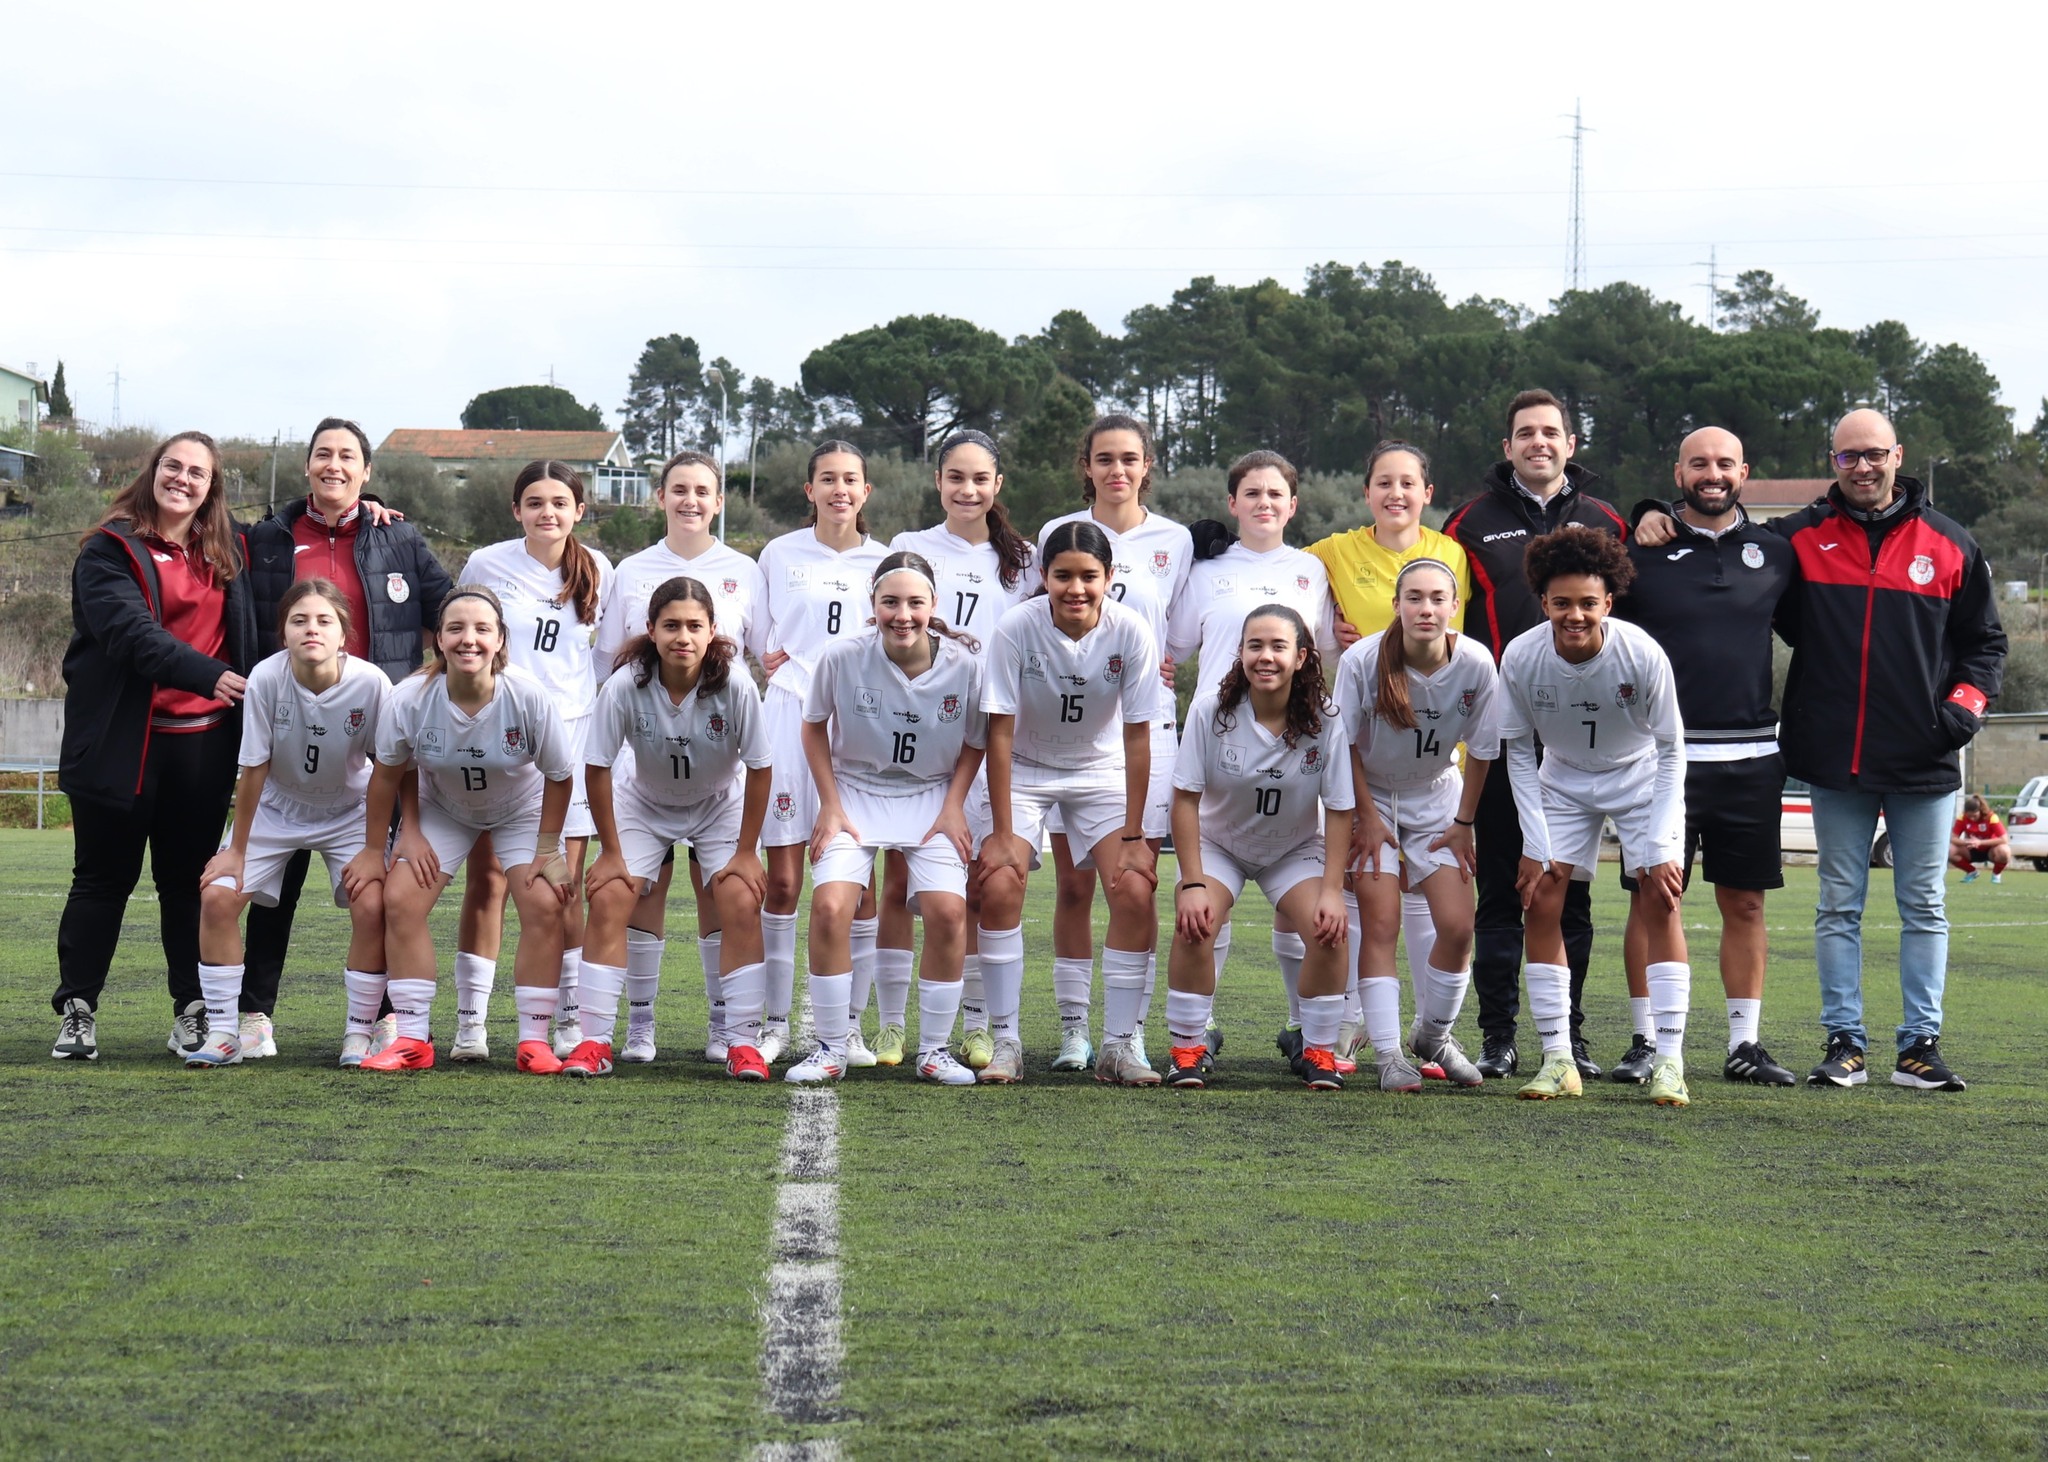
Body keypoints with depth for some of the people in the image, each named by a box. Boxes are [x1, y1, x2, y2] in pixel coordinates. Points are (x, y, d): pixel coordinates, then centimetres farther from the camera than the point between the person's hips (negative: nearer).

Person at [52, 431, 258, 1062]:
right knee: (104, 877, 4)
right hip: (122, 742, -3)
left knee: (189, 879, 7)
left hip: (204, 743, 4)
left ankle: (193, 1010, 11)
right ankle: (77, 1009, 11)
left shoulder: (228, 551, 12)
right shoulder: (110, 550, -4)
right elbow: (129, 630, -18)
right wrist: (206, 675, -30)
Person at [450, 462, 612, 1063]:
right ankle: (469, 1022, 3)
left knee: (564, 886, 1)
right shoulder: (486, 565, -1)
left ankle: (570, 1020, 9)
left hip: (570, 737, 1)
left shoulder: (596, 570, 4)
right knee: (486, 878, -3)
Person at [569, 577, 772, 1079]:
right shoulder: (625, 685, -29)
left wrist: (746, 852, -14)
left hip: (720, 806, 0)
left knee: (742, 904, -16)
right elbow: (597, 769, -18)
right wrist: (612, 852, -13)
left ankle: (743, 1043, -7)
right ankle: (594, 1041, -6)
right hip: (644, 803, 1)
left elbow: (758, 769, -18)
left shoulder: (735, 686, -30)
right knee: (609, 900, -13)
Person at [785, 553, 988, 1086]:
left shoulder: (964, 665, -14)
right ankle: (830, 1048, -4)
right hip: (855, 795, 0)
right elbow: (814, 727, 2)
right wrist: (830, 806, -3)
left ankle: (934, 1050, 0)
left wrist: (953, 807, -6)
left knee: (947, 910, -19)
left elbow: (976, 742, 3)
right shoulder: (843, 658, -16)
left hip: (931, 799, 0)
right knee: (829, 906, -20)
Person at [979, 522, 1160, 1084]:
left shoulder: (1131, 632, -22)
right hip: (1024, 769, -1)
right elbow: (999, 731, -19)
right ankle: (1005, 1041, -6)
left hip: (1102, 770, 1)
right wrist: (1002, 833, -19)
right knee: (999, 887, -18)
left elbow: (1137, 737, -16)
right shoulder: (1017, 628, -24)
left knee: (1136, 891, -15)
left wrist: (1134, 836, -15)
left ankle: (1120, 1044, -3)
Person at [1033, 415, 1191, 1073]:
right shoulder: (1058, 534, 8)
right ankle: (1073, 1031, 8)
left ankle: (1130, 1031, 4)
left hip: (1144, 724, 0)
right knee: (1073, 886, 1)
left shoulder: (1174, 541, 8)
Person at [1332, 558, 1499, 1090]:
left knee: (1457, 925, -4)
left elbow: (1481, 750, -4)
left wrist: (1463, 823, 0)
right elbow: (1346, 745, -9)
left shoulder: (1476, 664, -19)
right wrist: (1368, 818, -9)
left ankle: (1433, 1037, 19)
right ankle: (1388, 1056, -5)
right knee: (1379, 923, -11)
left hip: (1437, 799, 2)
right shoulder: (1362, 660, -23)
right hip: (1370, 798, -2)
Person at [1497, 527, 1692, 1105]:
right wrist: (1536, 847, -13)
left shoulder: (1643, 655, -29)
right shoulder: (1521, 657, -23)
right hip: (1563, 781, 2)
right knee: (1541, 901, -9)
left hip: (1641, 777, -2)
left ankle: (1669, 1062, -13)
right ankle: (1558, 1060, -3)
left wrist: (1660, 848, -20)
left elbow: (1671, 752, -16)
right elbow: (1518, 753, -9)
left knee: (1658, 901, -14)